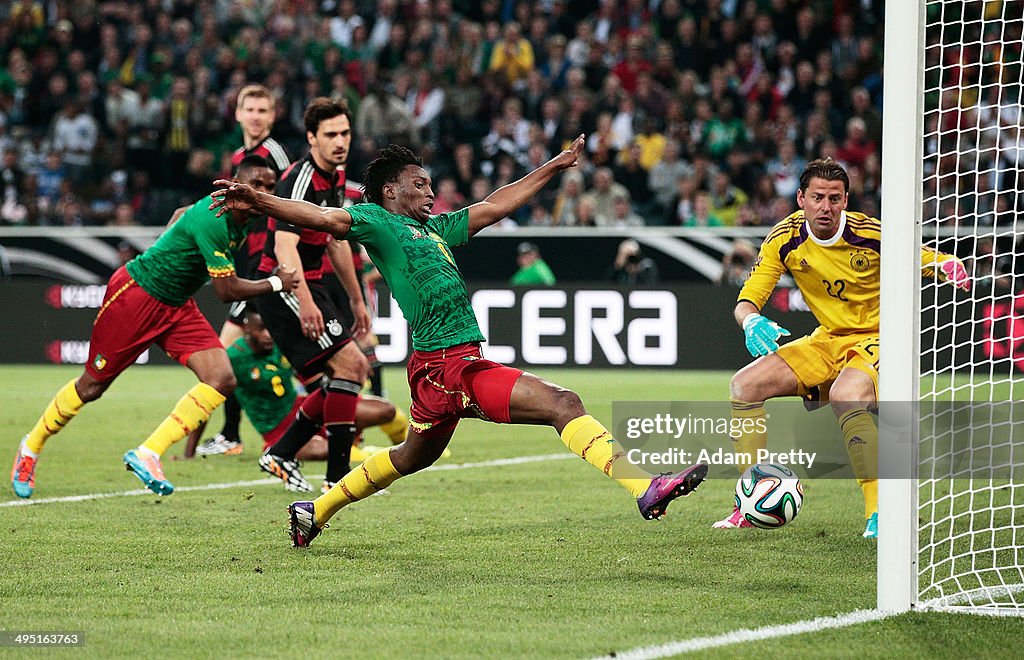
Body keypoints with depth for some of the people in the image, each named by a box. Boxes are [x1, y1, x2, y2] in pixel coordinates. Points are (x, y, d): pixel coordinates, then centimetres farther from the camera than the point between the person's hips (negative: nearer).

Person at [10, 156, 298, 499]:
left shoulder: (241, 219, -1)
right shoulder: (213, 219, -29)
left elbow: (182, 214, 20)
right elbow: (228, 290, -28)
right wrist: (276, 283, -16)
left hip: (176, 306, 8)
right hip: (135, 294, -8)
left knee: (222, 379, -12)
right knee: (91, 386, 5)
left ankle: (147, 455, -11)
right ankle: (31, 447, 30)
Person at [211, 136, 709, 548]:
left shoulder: (434, 228, 23)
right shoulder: (377, 223, -2)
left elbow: (493, 207, 31)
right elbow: (322, 218, -15)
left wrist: (552, 168, 35)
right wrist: (258, 202, -30)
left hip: (439, 366, 10)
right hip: (447, 363, -10)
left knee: (413, 457, 24)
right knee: (563, 404, -16)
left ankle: (315, 511, 35)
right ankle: (644, 489, -22)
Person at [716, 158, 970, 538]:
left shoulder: (871, 235, -18)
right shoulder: (786, 240, -8)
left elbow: (935, 262, -3)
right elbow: (745, 302, -7)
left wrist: (951, 269, -28)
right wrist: (752, 321, -31)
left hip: (877, 338, -6)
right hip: (827, 341, 6)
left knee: (845, 396, -37)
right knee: (745, 385, -8)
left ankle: (881, 512, -31)